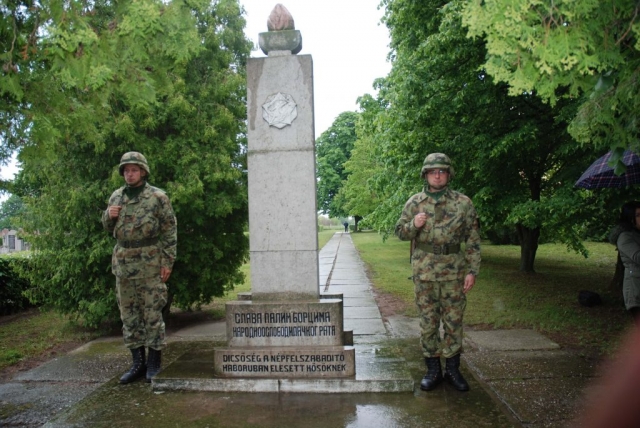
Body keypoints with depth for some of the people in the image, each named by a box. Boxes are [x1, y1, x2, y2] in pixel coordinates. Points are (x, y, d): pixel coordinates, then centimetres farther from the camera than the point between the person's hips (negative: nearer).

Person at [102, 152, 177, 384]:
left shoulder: (158, 197, -5)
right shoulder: (116, 197, 11)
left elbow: (170, 230, -6)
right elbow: (109, 227, 21)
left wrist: (167, 261, -11)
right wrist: (108, 215, -2)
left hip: (149, 262, -6)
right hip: (123, 262, 6)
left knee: (152, 312, 0)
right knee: (128, 312, 10)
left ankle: (154, 364, 11)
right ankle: (138, 362, 21)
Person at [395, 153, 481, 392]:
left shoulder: (463, 203, 0)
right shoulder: (414, 203, 4)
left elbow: (473, 240, 2)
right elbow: (400, 232, 8)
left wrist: (472, 271, -4)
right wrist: (414, 224, -13)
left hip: (454, 272, -1)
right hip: (424, 271, 1)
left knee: (454, 321, 8)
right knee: (428, 321, 7)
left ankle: (453, 370, 23)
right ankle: (433, 370, 21)